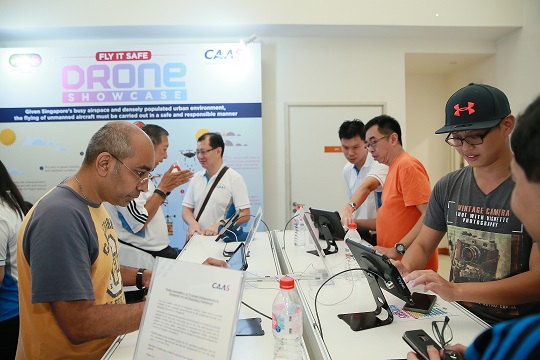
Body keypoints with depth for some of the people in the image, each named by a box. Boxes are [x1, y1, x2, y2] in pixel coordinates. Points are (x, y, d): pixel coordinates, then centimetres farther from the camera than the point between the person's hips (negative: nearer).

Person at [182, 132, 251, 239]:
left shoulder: (234, 178, -1)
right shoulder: (196, 177, 15)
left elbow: (245, 215, -7)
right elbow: (186, 209, 15)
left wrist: (219, 225, -19)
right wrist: (192, 223, -6)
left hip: (221, 238, -4)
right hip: (197, 238, 4)